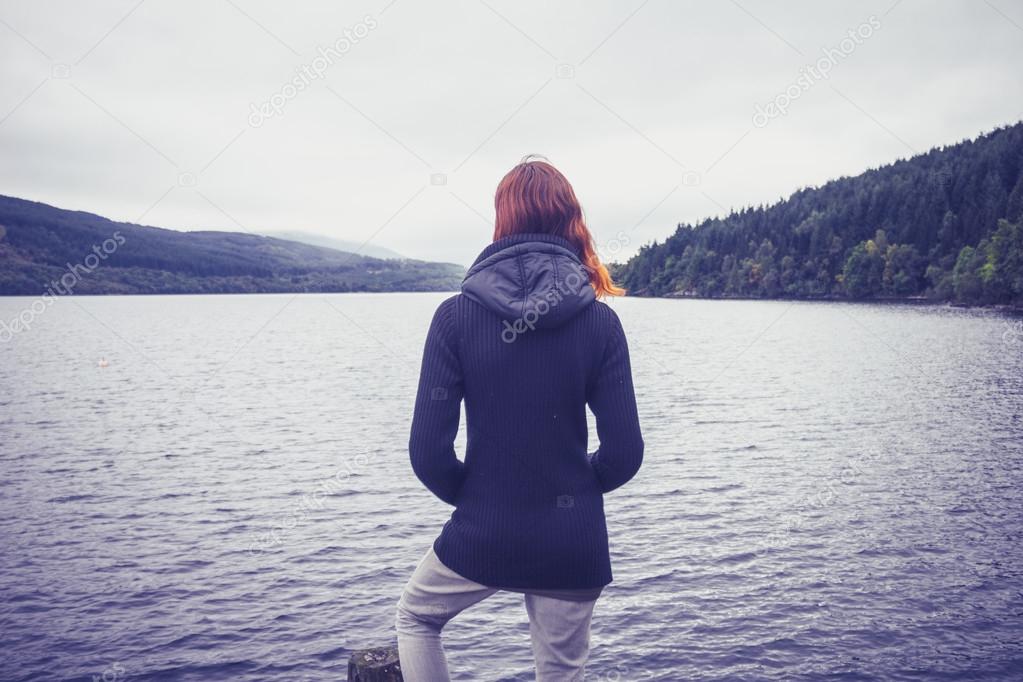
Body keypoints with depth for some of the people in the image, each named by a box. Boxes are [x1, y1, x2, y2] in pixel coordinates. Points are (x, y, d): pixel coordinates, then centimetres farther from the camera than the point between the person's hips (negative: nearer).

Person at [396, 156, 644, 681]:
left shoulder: (456, 314, -10)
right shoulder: (600, 320, -7)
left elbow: (428, 450, -11)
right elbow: (625, 452, -7)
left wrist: (471, 495, 9)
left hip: (480, 537, -1)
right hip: (572, 543, 1)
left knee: (414, 619, 28)